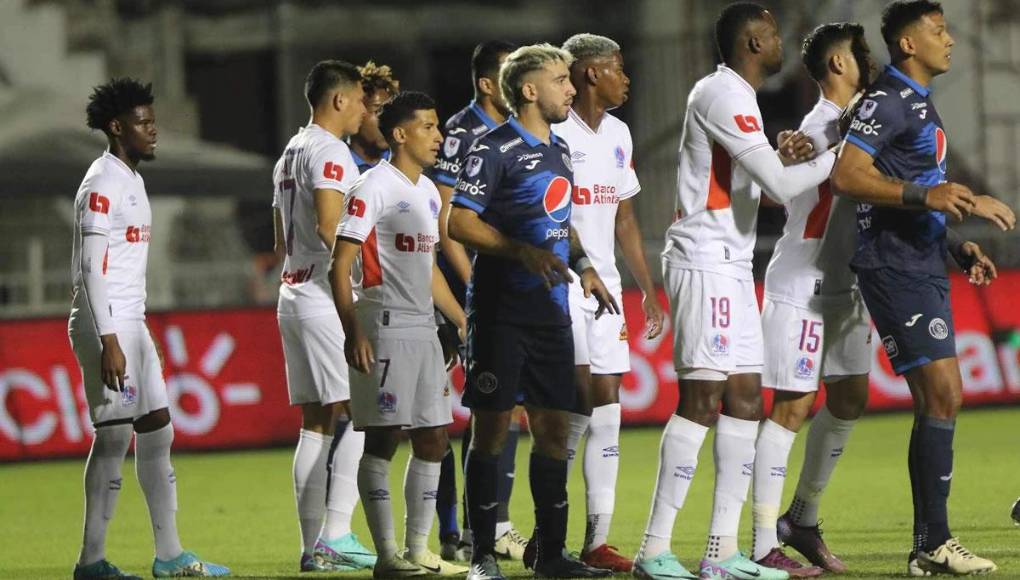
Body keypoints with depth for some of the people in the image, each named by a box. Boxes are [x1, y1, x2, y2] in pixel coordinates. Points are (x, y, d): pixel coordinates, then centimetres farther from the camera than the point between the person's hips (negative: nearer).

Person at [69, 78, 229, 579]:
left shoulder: (131, 180, 17)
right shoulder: (101, 184, -13)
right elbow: (92, 270, -19)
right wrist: (109, 342, -23)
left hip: (131, 325, 10)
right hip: (106, 328, -10)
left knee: (156, 431, 9)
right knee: (114, 437, -9)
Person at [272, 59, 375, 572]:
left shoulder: (289, 155, 19)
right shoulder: (329, 152, -10)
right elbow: (331, 227, -22)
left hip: (292, 295, 9)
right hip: (327, 297, -9)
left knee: (316, 423, 8)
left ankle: (312, 545, 7)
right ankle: (336, 535, -14)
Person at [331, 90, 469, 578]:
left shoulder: (427, 191, 17)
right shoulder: (374, 187, -8)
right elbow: (340, 265, -13)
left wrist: (462, 319, 26)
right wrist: (352, 331, -21)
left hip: (423, 328, 9)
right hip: (384, 327, -9)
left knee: (433, 440, 8)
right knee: (383, 438, -6)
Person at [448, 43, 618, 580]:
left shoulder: (559, 150, 15)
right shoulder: (496, 147, -10)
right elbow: (459, 221, -14)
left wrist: (581, 264, 12)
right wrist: (524, 252, -23)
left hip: (551, 310, 7)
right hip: (500, 311, -7)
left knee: (553, 428, 6)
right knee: (491, 428, -3)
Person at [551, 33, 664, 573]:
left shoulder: (617, 135, 15)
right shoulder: (552, 133, -9)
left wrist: (648, 290, 18)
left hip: (604, 288, 8)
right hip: (560, 286, -8)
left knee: (607, 405, 4)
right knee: (588, 397, -13)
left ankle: (597, 541, 6)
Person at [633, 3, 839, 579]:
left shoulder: (737, 97, 18)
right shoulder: (722, 95, -14)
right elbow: (779, 186, -19)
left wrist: (779, 155, 11)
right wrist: (835, 158, -7)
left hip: (732, 266, 10)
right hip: (705, 264, -10)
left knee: (745, 399, 6)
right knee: (702, 399, -13)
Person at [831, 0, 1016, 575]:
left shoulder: (918, 103, 20)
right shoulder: (888, 99, -12)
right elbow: (847, 176, -24)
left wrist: (958, 247, 18)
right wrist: (925, 195, -31)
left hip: (923, 266, 10)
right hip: (896, 267, -10)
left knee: (940, 401, 9)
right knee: (941, 396, -13)